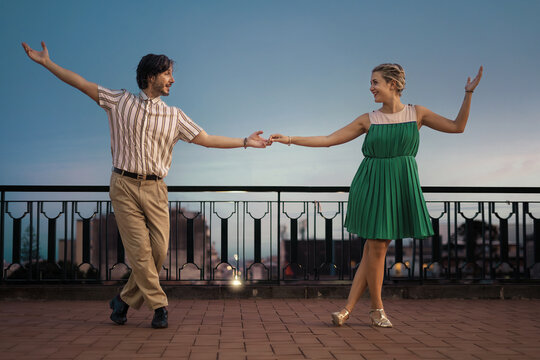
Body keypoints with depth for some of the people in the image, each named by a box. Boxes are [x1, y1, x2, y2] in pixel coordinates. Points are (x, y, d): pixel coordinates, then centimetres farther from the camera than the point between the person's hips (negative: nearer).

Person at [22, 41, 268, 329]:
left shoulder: (174, 116, 11)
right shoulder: (120, 102, 6)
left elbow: (206, 140, 9)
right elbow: (82, 84, 8)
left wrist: (245, 142, 3)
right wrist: (47, 63, 6)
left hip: (155, 189, 3)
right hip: (124, 186, -2)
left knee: (159, 249, -6)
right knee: (140, 250, -8)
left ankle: (125, 299, 14)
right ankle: (159, 306, 4)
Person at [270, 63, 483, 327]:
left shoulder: (417, 113, 5)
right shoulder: (368, 120, 3)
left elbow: (458, 126, 5)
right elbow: (328, 140, 3)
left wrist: (469, 93, -4)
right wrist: (290, 140, -2)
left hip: (401, 186, 1)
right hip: (373, 186, -1)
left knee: (375, 247, 1)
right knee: (376, 247, -3)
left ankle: (348, 308, 8)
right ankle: (377, 309, 13)